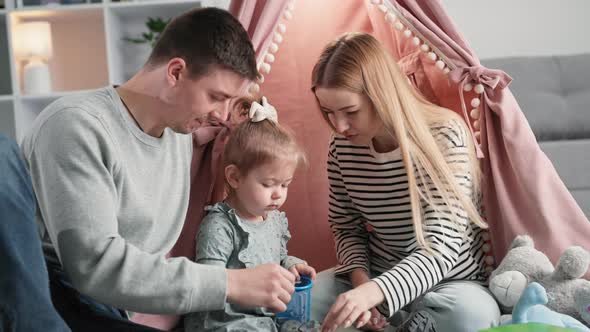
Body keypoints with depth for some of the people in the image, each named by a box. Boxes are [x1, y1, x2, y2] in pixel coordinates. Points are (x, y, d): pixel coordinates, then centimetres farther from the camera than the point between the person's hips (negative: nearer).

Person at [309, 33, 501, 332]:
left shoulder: (444, 136, -20)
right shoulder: (341, 148, -5)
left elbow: (442, 247, -26)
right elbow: (346, 228, 8)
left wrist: (372, 293, -41)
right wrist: (360, 279, -15)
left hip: (447, 282, -4)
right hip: (374, 278, 4)